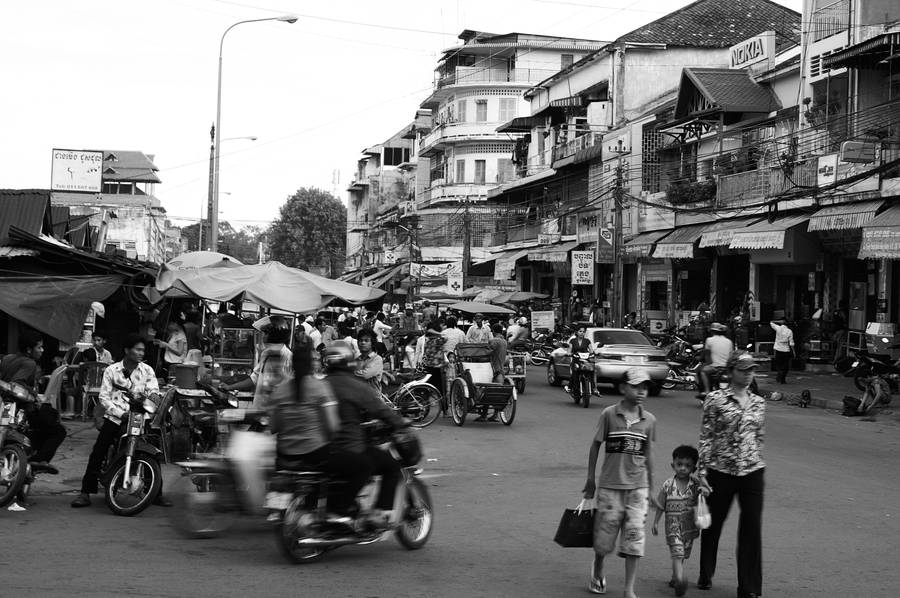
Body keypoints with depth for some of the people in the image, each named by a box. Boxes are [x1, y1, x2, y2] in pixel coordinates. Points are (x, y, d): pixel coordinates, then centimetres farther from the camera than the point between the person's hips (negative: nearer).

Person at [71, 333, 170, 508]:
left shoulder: (147, 370, 8)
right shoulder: (111, 370, 3)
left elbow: (153, 389, -4)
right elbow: (104, 397, -2)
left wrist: (154, 396, -29)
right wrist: (121, 413, -15)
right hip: (115, 417, -1)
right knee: (97, 453, -10)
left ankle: (157, 493, 6)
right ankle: (86, 492, -4)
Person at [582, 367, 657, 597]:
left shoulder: (649, 420, 2)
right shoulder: (609, 414, -6)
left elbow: (648, 455, 9)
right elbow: (595, 446, 1)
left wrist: (651, 488, 11)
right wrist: (591, 480, 4)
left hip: (638, 487, 2)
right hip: (610, 484, -2)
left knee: (634, 537, -1)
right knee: (605, 534, 7)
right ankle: (597, 570, 36)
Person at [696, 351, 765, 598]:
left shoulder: (758, 403, 7)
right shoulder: (716, 399, -5)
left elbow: (759, 438, 15)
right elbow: (706, 437, -6)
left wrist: (756, 462, 15)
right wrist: (702, 470, -9)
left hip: (752, 472, 3)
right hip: (721, 471, -3)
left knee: (752, 528, 0)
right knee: (713, 524, 13)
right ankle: (705, 576, 34)